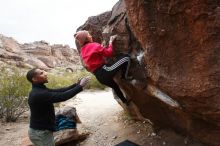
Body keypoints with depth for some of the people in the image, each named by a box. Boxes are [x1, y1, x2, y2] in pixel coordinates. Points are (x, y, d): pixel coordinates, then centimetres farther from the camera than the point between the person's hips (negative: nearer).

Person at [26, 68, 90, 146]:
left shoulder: (40, 90, 6)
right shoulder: (38, 94, -26)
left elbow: (60, 91, 3)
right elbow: (62, 97, -30)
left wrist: (77, 84, -6)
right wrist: (80, 86, -23)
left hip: (41, 130, 9)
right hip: (40, 132, -9)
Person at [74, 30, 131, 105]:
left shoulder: (83, 51, 15)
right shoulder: (94, 45, -9)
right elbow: (109, 53, -7)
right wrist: (111, 42, 5)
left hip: (99, 76, 9)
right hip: (105, 71, -9)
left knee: (115, 86, 32)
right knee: (126, 57, -8)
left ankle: (125, 101, 48)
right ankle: (124, 77, 8)